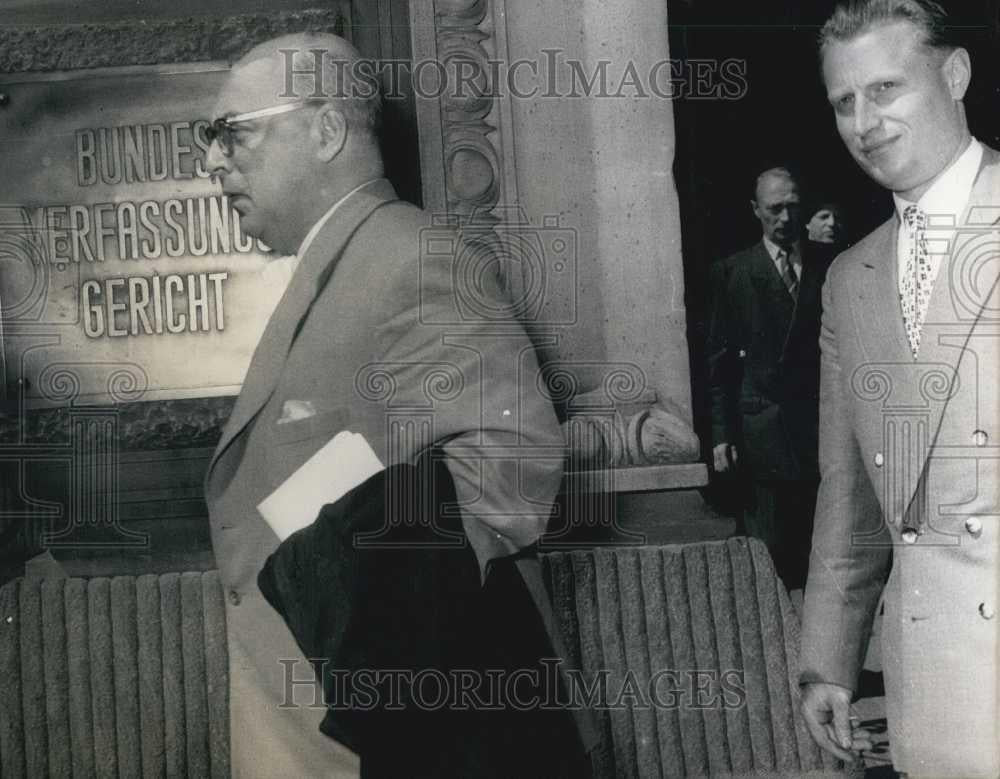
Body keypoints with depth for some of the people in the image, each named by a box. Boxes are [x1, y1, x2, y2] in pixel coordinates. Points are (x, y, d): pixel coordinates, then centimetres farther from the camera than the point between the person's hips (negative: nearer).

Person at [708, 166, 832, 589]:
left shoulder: (827, 268, 8)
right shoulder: (735, 272, 2)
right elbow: (719, 358, 0)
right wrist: (721, 433, -3)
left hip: (820, 427, 2)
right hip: (763, 432, -1)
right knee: (769, 549, 2)